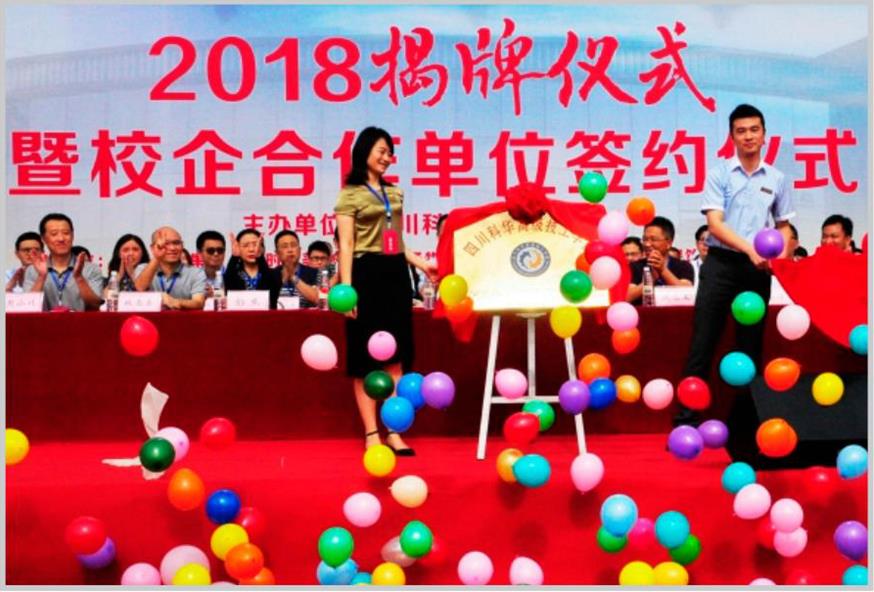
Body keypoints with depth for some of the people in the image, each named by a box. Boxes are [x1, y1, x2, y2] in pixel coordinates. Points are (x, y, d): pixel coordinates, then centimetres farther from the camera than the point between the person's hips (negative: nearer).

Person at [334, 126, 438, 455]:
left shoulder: (395, 193, 19)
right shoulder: (350, 194, -1)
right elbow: (346, 245, -8)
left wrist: (422, 264, 12)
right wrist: (346, 287, -16)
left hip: (396, 273, 6)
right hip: (367, 273, -6)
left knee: (396, 356, 4)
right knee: (366, 357, -1)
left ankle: (394, 431, 8)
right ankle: (371, 433, 3)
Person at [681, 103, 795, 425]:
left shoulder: (778, 179, 8)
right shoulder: (719, 174, 0)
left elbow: (783, 226, 17)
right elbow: (715, 224, -9)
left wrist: (780, 256, -3)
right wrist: (750, 249, -21)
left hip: (757, 269, 3)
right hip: (721, 264, -3)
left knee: (751, 344, 9)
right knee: (703, 340, -4)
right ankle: (687, 415, -1)